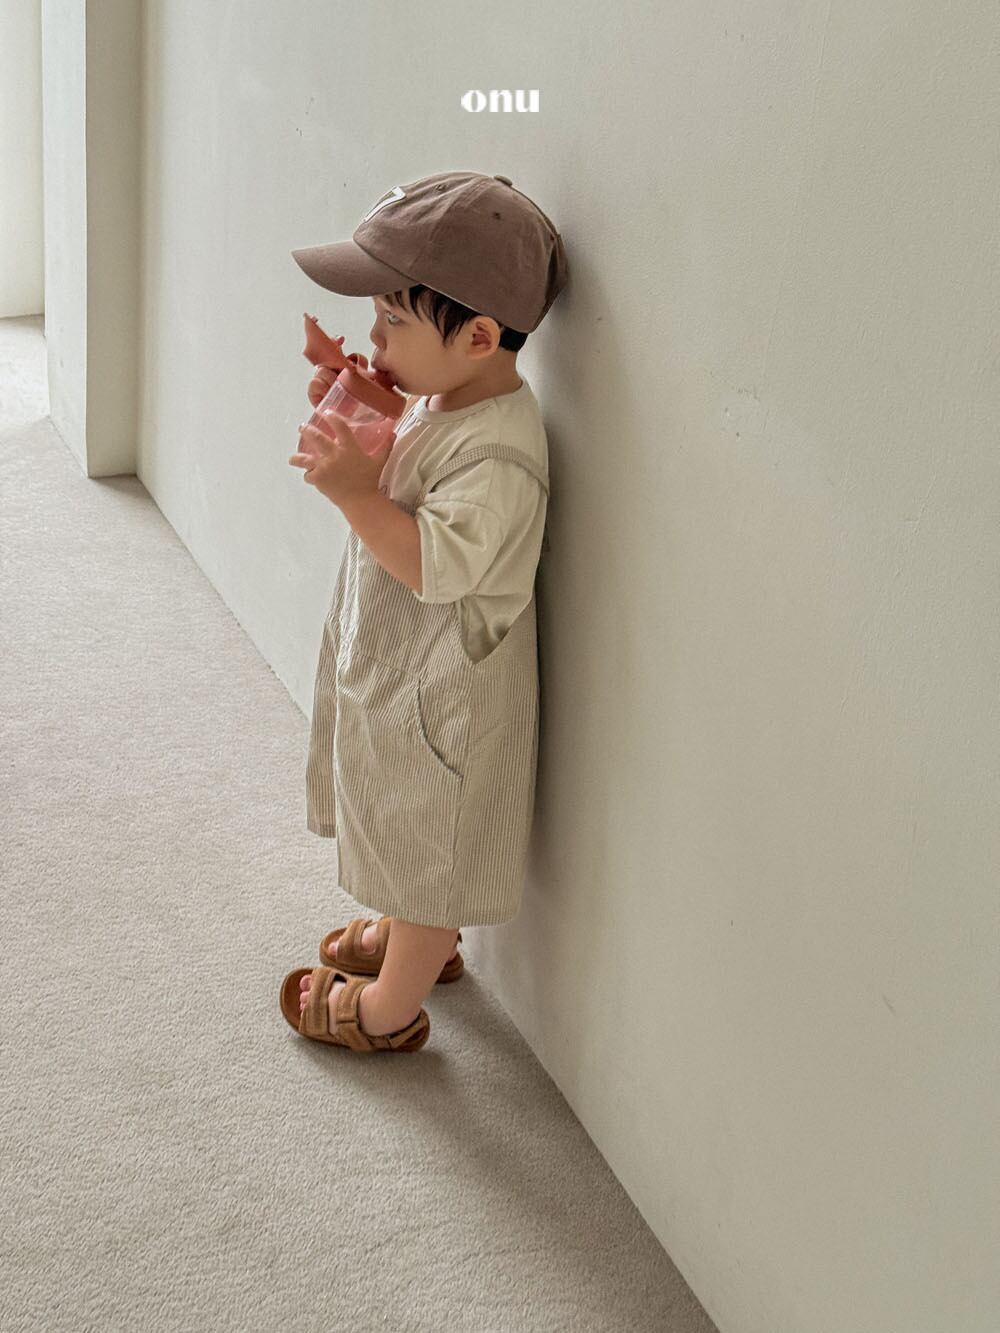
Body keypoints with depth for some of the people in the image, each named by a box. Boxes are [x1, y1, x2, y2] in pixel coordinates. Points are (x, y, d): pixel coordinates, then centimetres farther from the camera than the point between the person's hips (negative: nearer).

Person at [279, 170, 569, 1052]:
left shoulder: (498, 451, -30)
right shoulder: (436, 398, -1)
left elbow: (437, 564, -35)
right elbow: (393, 492, 12)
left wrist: (355, 491, -39)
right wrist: (344, 419, -2)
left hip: (441, 696, -9)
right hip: (397, 669, 10)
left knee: (427, 853, 12)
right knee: (408, 846, 30)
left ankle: (389, 1010, 32)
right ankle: (412, 938, 54)